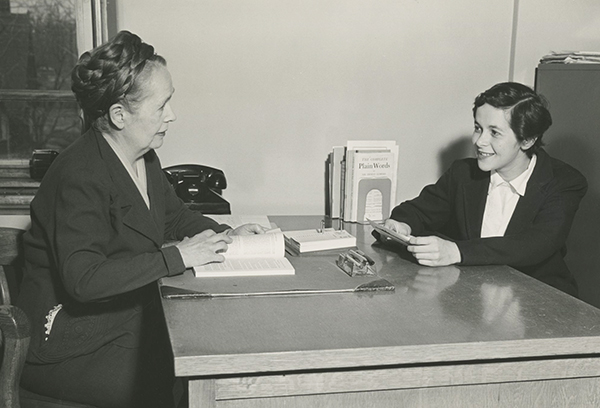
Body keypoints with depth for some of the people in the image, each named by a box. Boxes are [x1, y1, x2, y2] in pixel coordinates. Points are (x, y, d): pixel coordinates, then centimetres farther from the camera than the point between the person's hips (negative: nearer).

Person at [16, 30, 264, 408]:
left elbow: (175, 214, 21)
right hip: (68, 345, -8)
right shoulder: (80, 177, -23)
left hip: (131, 317, 8)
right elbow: (84, 279, -31)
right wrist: (178, 256, -29)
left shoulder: (144, 159, 5)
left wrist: (225, 235, 1)